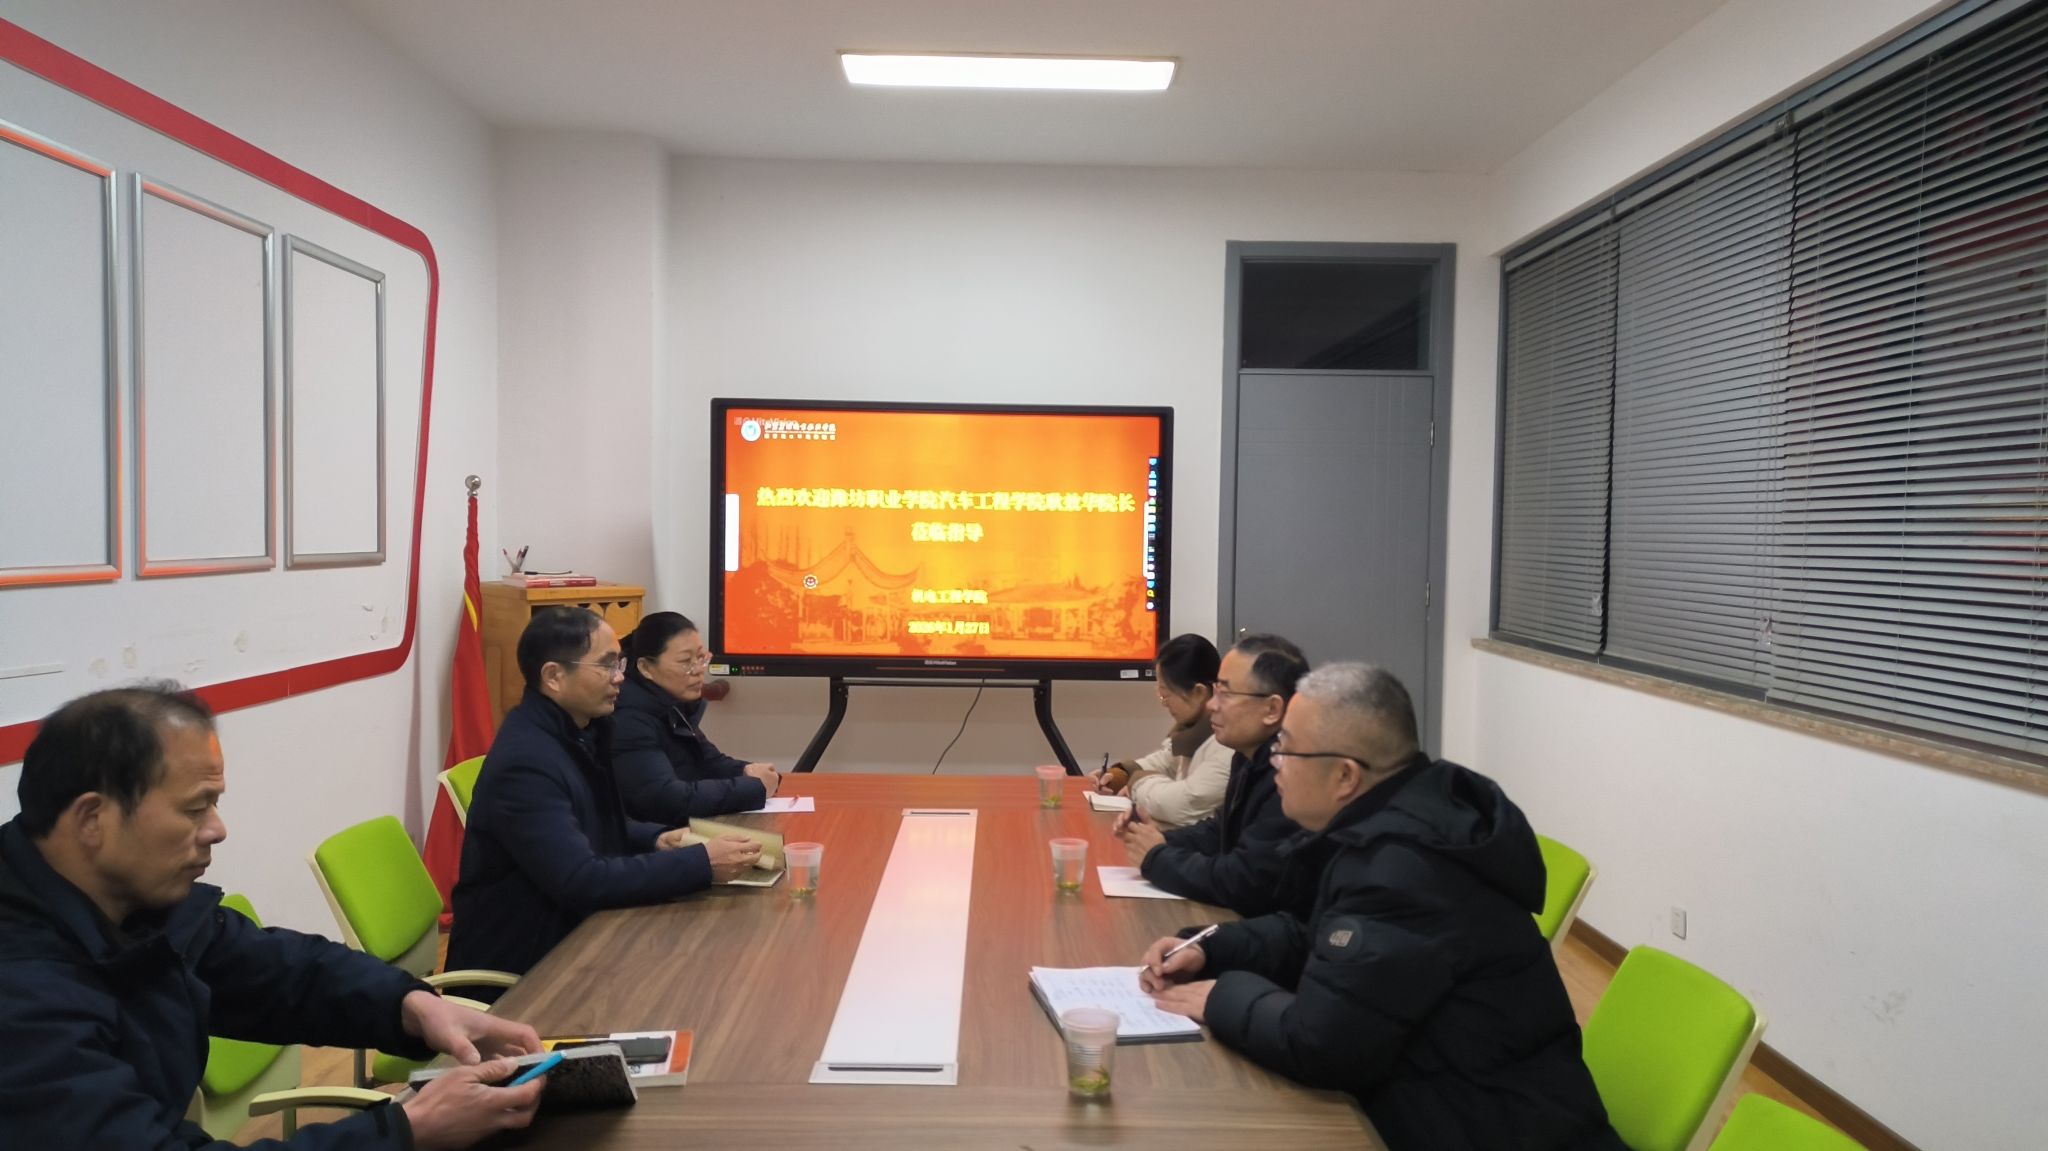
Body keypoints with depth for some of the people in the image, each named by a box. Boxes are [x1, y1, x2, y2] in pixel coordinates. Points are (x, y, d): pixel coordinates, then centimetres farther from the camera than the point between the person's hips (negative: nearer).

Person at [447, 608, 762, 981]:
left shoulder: (578, 730, 4)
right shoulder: (525, 761, -25)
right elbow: (580, 881, -29)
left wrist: (656, 840, -2)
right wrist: (701, 864, -28)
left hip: (568, 933, 8)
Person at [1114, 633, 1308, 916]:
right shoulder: (1252, 758, 5)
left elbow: (1247, 884, -28)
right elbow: (1221, 832, 18)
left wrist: (1157, 858, -14)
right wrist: (1161, 839, -1)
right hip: (1241, 922, 8)